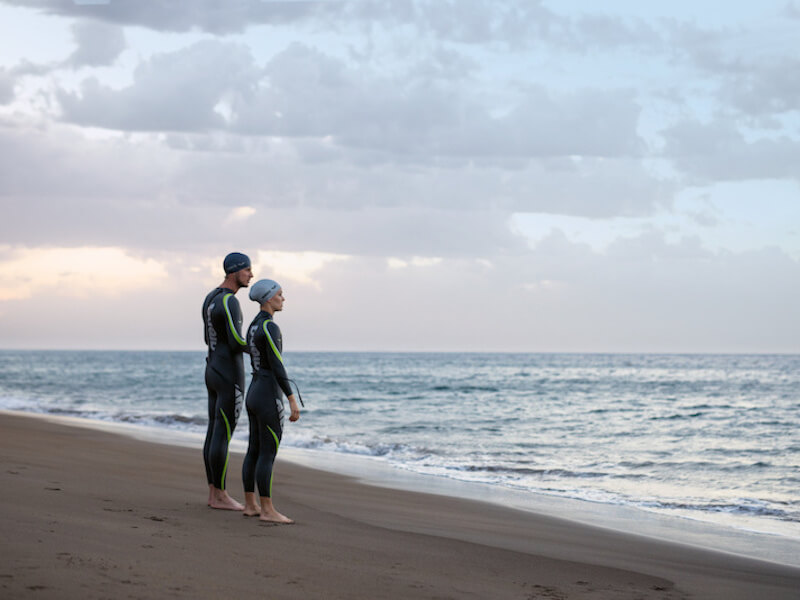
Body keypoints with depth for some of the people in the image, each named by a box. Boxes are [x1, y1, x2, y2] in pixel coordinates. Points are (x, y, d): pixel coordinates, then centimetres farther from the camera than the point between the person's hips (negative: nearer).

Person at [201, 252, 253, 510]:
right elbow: (237, 342, -25)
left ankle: (214, 493, 15)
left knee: (214, 433, 11)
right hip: (229, 378, -10)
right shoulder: (230, 302, -19)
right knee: (223, 436, -5)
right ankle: (220, 496, 0)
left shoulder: (211, 298, 14)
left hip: (213, 373, 10)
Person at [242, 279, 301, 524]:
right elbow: (277, 367, -22)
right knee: (268, 455, -6)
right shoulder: (270, 328, -18)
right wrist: (293, 401, -21)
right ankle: (267, 510, -3)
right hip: (268, 397, -10)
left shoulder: (254, 326, 13)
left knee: (254, 452, 12)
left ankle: (250, 505, 16)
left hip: (254, 393, 10)